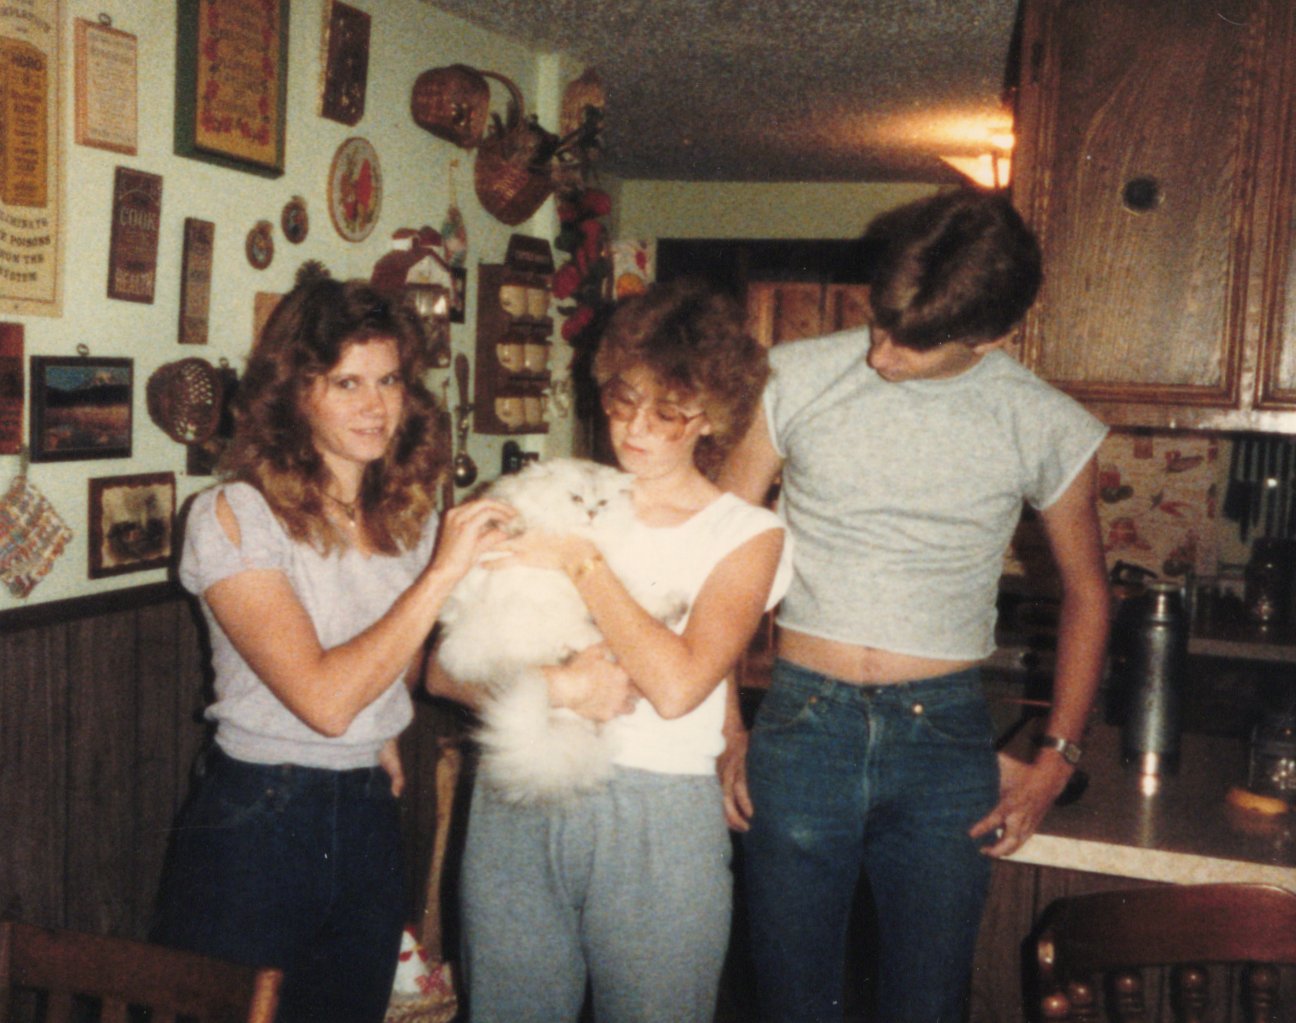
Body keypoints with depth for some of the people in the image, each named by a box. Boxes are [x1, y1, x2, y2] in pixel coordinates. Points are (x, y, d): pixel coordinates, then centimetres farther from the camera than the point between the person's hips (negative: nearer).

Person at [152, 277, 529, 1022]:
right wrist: (442, 574, -25)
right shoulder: (234, 517, -15)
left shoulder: (412, 513, 3)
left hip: (370, 815, 6)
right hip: (256, 820, -5)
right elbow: (324, 697, -25)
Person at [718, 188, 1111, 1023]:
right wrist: (724, 723, -3)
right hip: (799, 726, 0)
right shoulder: (797, 379, -2)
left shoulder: (1048, 429, -2)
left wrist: (1057, 760, 5)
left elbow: (1086, 595, 12)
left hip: (945, 741, 0)